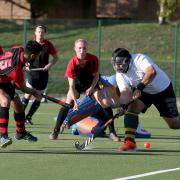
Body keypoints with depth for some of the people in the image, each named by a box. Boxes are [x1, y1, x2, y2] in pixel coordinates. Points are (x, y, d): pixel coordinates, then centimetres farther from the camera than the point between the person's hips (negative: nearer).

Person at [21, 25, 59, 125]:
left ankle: (28, 117, 15)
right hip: (32, 73, -2)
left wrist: (50, 64, -9)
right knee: (27, 95, -12)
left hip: (43, 74, 2)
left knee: (39, 98, 4)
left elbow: (56, 57, 8)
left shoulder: (48, 45, 1)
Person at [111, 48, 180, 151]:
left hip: (163, 89, -4)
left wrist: (140, 87, -55)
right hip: (143, 92, 4)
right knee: (132, 107, -24)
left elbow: (151, 72, -48)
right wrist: (123, 105, -41)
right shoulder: (120, 75, -14)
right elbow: (125, 92, -21)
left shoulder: (139, 59, -31)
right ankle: (129, 141, -22)